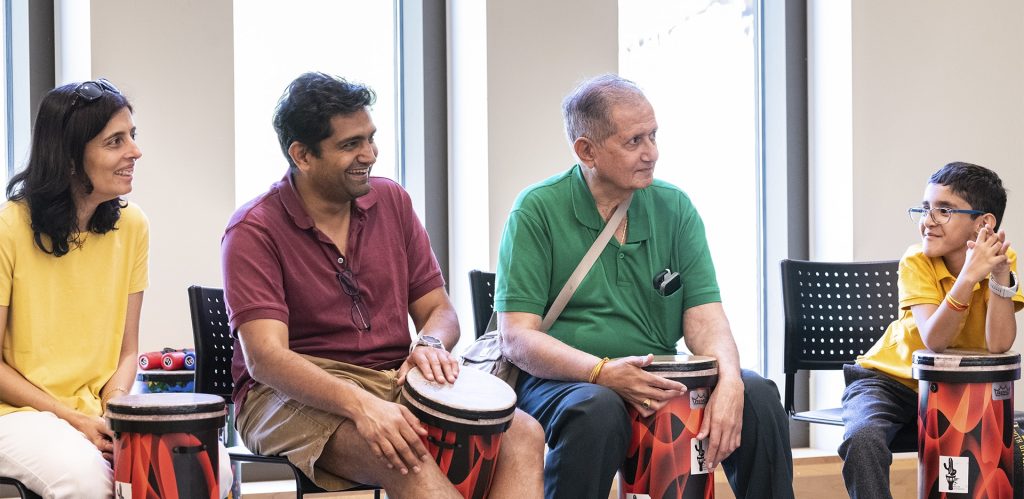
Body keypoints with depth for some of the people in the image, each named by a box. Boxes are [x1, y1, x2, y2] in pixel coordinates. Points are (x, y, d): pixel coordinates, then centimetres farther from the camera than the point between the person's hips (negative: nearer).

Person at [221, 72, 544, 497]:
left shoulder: (391, 200, 11)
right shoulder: (254, 231, -7)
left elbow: (438, 310, 15)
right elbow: (265, 357, -18)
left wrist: (430, 344, -13)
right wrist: (360, 404, -35)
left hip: (396, 383, 6)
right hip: (296, 395, -5)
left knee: (523, 434, -22)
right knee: (405, 456, -39)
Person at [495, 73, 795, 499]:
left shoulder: (675, 208, 8)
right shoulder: (537, 210, -5)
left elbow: (703, 316, 2)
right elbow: (517, 338, -11)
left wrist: (728, 378, -21)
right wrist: (604, 373, -27)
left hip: (659, 379, 4)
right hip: (560, 380, -4)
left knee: (757, 396, -20)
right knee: (597, 409, -37)